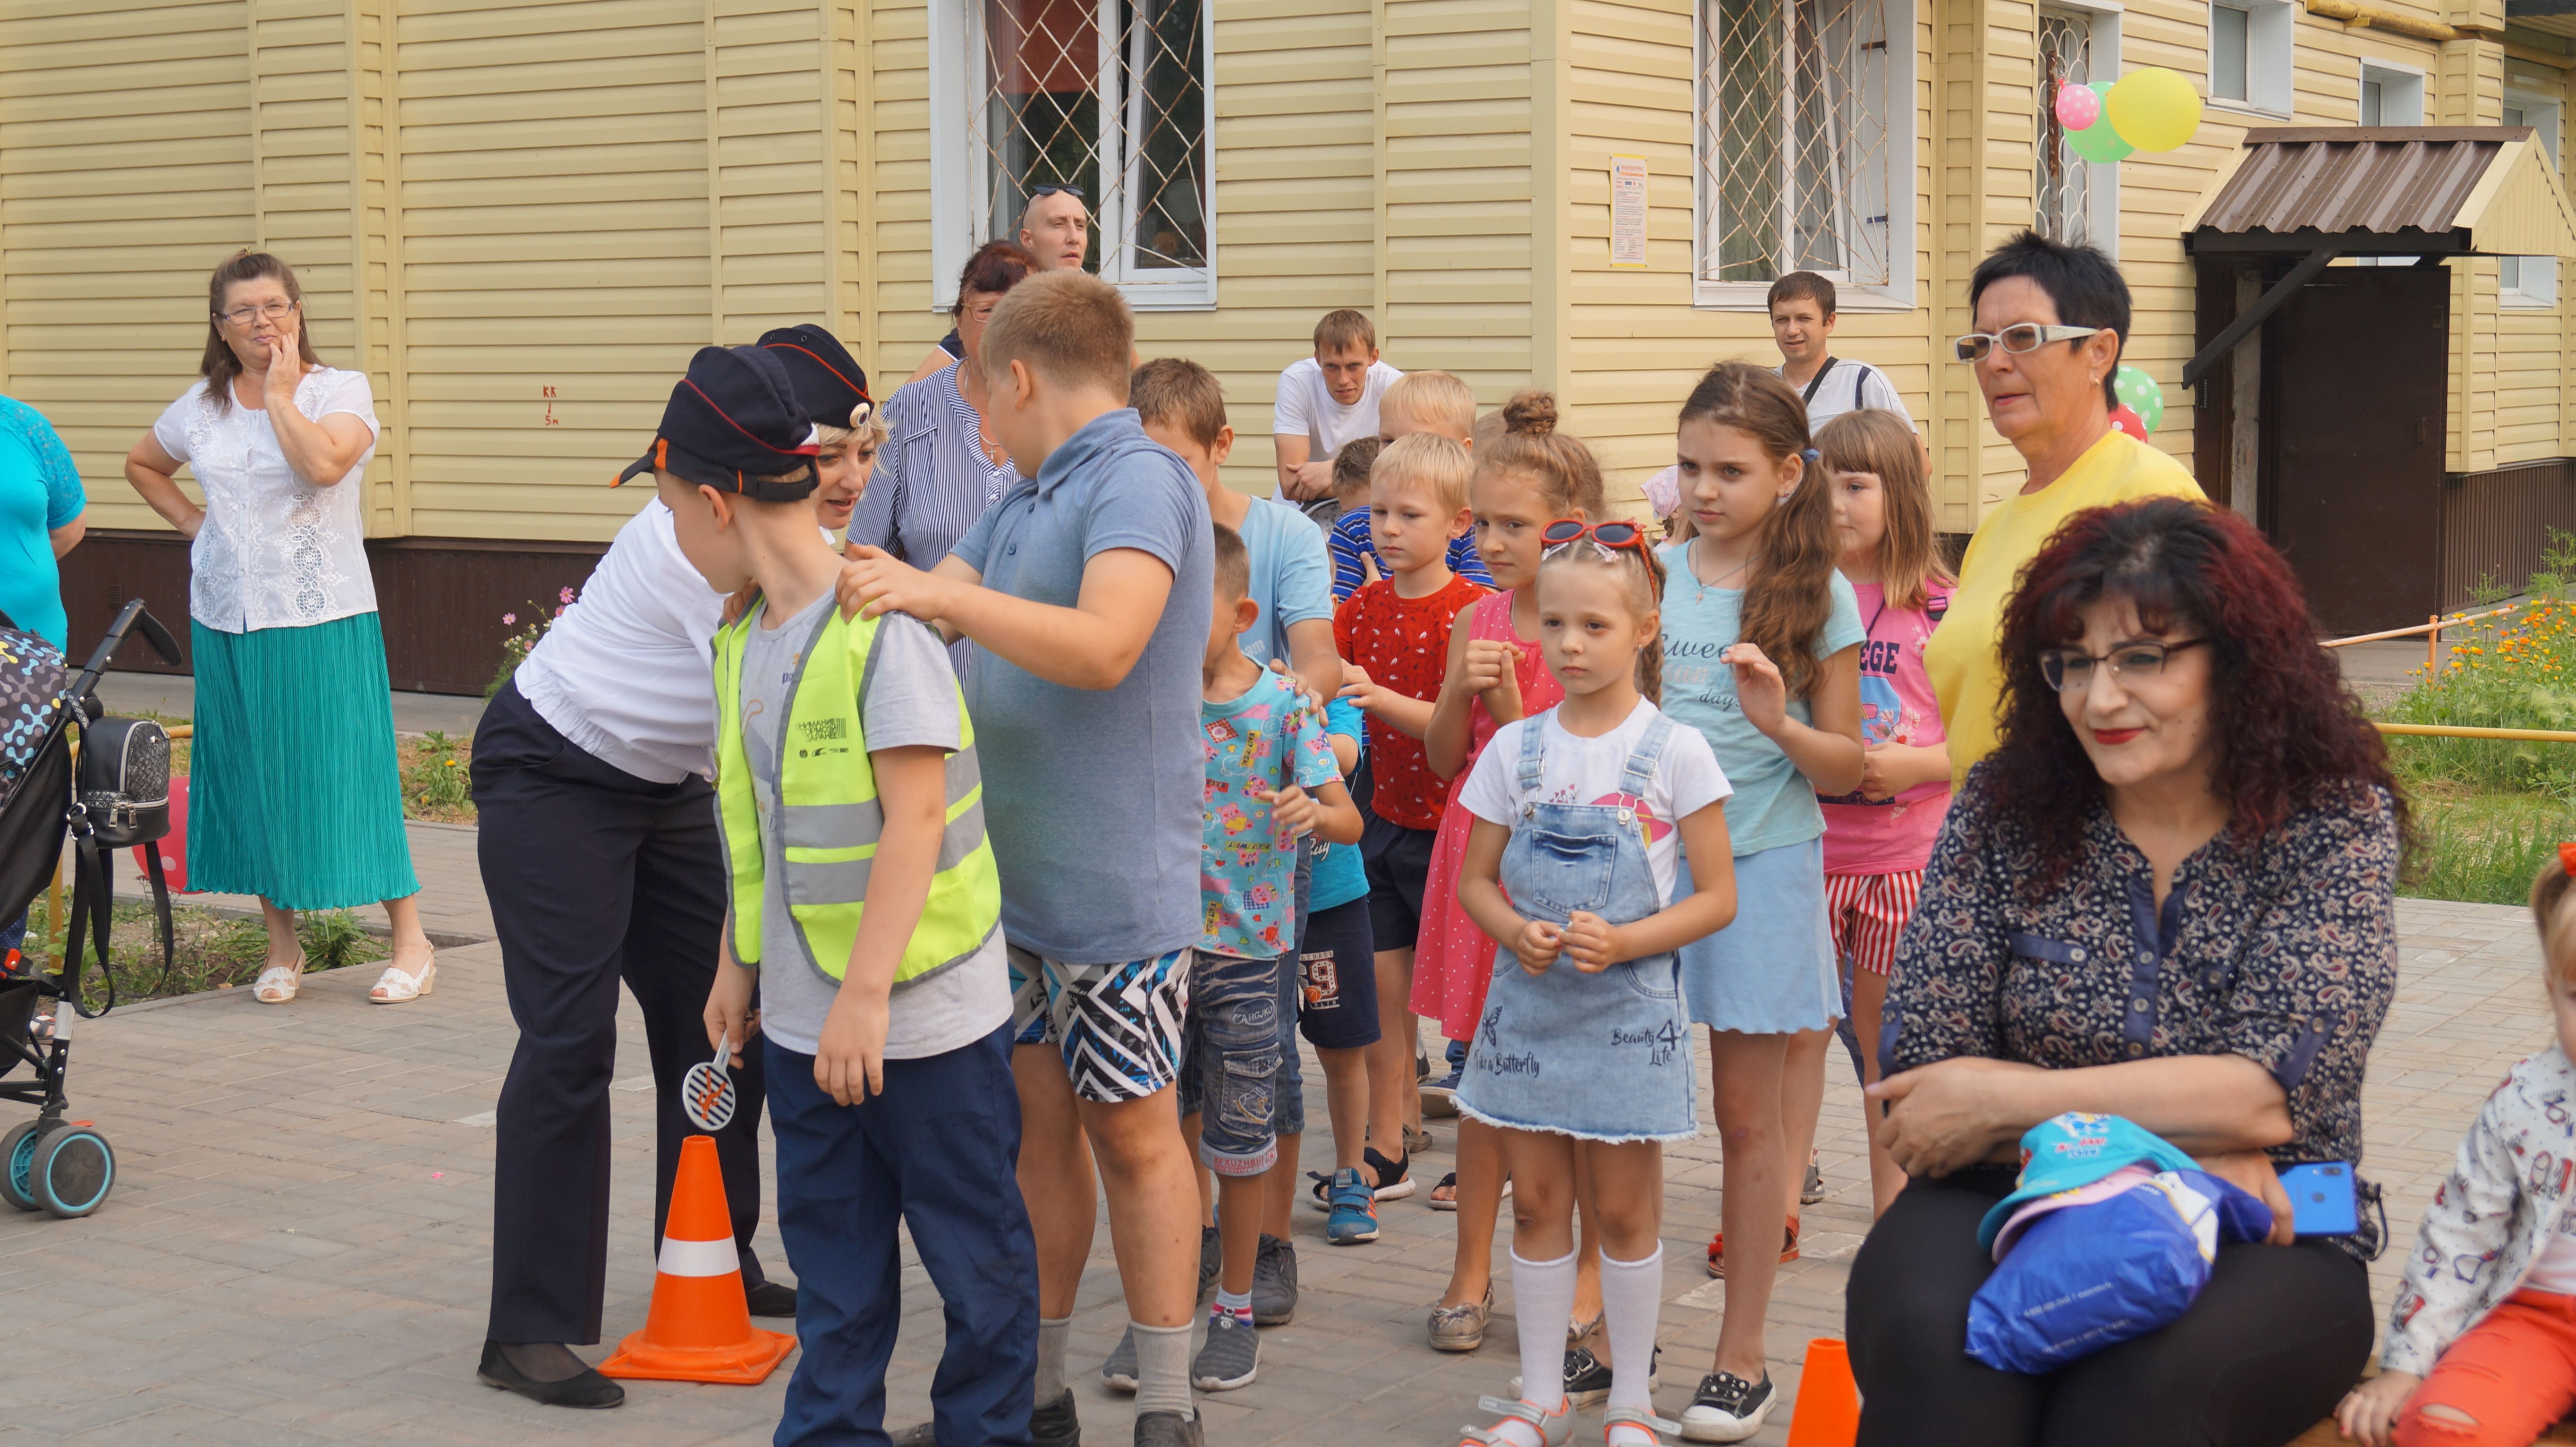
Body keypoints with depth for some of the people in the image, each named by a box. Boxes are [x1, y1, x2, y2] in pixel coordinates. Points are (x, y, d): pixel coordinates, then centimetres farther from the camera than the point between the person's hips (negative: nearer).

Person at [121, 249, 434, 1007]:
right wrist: (193, 522, 13)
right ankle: (282, 946, 19)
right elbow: (142, 466, 27)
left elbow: (323, 463, -23)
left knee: (343, 768, -6)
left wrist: (279, 392, -13)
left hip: (323, 620, -4)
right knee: (251, 776, 7)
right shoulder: (201, 406, 9)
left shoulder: (341, 390, -3)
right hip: (226, 621, 5)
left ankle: (410, 943, 2)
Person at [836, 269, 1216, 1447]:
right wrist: (849, 583, -1)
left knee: (1133, 1134, 2)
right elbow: (924, 617, 15)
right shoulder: (1024, 501, 16)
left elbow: (1106, 647, -29)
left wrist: (940, 594, -33)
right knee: (1034, 1126, 12)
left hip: (1115, 887, -8)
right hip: (1011, 873, 8)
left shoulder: (1139, 481, -14)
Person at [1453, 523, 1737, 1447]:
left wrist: (1624, 941, -19)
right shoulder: (1516, 748, 4)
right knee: (1537, 1205, 9)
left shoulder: (1675, 751, -6)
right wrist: (1517, 933, -12)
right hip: (1527, 1000, 3)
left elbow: (1717, 897, -5)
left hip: (1628, 1006, -3)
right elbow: (1476, 880, 9)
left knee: (1624, 1211, 5)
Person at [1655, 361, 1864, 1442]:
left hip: (1762, 868, -3)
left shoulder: (1818, 594, -3)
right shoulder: (1652, 576, 5)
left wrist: (1778, 723, -19)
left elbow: (1845, 765, 0)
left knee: (1749, 1115, 3)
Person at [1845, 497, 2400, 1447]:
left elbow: (2269, 1097, -12)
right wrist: (2169, 1144, -13)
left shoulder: (2334, 826, -2)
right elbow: (1923, 1071, -3)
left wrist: (2004, 1101, -12)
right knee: (1932, 1340, -32)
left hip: (2257, 1247, -1)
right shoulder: (2004, 808, 3)